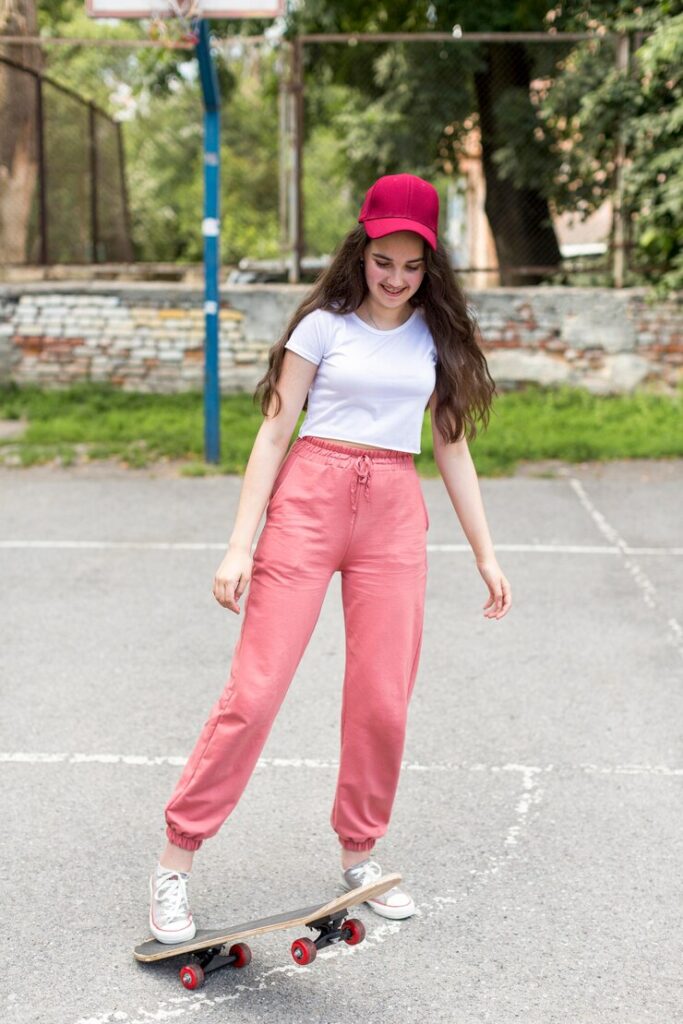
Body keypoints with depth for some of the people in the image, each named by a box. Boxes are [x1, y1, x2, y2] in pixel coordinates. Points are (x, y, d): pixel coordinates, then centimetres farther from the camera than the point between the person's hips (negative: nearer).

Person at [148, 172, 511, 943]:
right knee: (254, 689, -6)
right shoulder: (325, 324, 2)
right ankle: (176, 861, 3)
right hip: (310, 499, -3)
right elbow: (275, 431, 0)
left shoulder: (436, 336, 11)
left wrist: (486, 554, 12)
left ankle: (359, 853, 21)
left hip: (395, 511, 3)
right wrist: (240, 546, -8)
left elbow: (452, 446, 14)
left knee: (383, 699, 1)